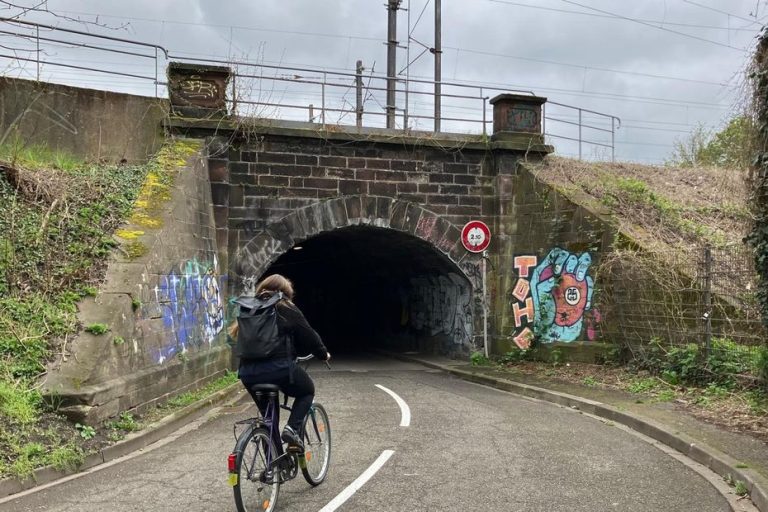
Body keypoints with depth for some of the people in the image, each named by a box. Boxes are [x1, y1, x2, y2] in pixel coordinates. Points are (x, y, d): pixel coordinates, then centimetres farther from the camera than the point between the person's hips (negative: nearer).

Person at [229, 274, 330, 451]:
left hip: (248, 372, 5)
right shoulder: (287, 309, 3)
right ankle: (292, 428, 0)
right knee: (307, 391, 21)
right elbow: (308, 336, 6)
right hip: (278, 368, -5)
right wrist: (323, 354, 23)